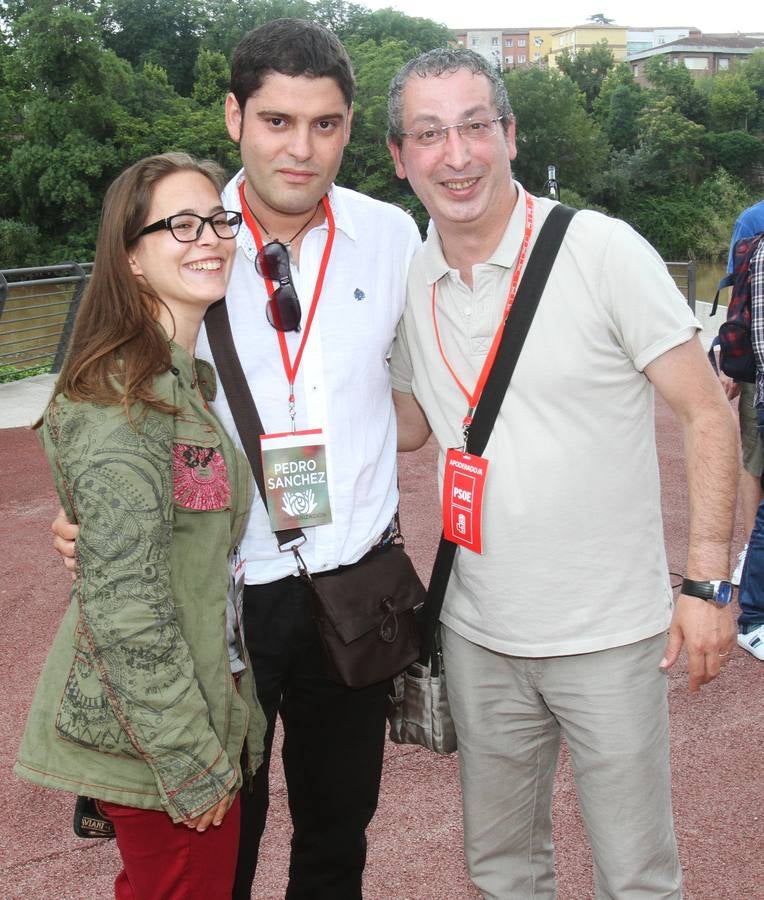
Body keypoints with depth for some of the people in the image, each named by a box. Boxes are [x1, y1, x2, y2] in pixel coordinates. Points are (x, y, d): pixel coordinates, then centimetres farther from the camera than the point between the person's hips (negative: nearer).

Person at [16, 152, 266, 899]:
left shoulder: (187, 378, 9)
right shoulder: (124, 397, -22)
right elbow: (124, 603, -24)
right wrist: (193, 765, -18)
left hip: (200, 713, 9)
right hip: (157, 746, -9)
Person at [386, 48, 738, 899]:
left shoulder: (603, 250, -13)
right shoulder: (409, 279, 1)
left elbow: (707, 413, -9)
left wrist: (708, 582, -13)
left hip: (610, 635, -4)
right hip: (479, 635, 4)